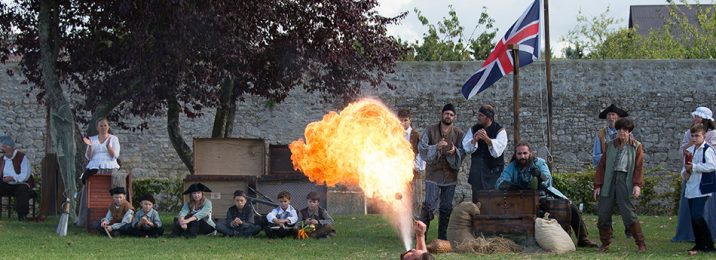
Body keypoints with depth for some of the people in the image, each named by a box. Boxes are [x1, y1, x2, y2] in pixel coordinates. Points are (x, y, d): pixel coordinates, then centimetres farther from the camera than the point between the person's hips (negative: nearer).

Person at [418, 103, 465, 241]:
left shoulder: (459, 134, 6)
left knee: (446, 208, 8)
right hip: (433, 174, -3)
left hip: (450, 176, 3)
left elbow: (462, 153, 0)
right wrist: (436, 147, -24)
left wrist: (454, 151, -22)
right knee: (429, 205, -11)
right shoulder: (430, 130, 1)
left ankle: (443, 237, 16)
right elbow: (422, 148, -7)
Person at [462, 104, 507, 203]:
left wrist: (487, 139, -31)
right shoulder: (473, 129, 11)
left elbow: (497, 150, -16)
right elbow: (466, 148, 1)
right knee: (477, 198, 2)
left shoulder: (499, 130, -1)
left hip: (493, 170, -4)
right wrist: (474, 140, -19)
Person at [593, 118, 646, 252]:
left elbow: (639, 167, -1)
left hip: (625, 180, -4)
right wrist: (598, 185, 7)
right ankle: (605, 243, 16)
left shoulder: (636, 146, 6)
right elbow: (602, 165, 14)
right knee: (603, 214, 2)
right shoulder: (610, 145, 15)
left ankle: (641, 244, -1)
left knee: (628, 214, -10)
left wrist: (637, 184, -13)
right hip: (609, 181, 4)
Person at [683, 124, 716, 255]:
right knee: (693, 218, 8)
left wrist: (694, 167, -20)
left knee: (697, 216, -15)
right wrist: (686, 172, 2)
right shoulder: (690, 150, 15)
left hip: (701, 189, -8)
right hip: (691, 189, 8)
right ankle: (699, 245, 16)